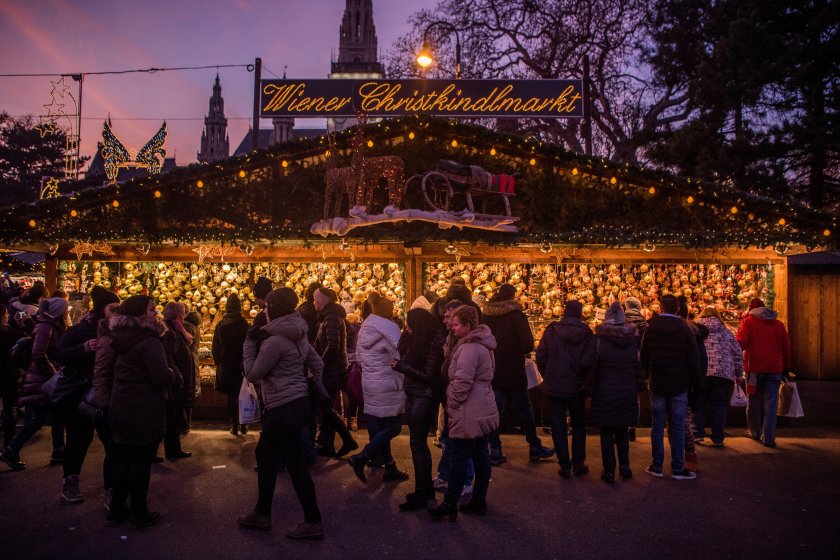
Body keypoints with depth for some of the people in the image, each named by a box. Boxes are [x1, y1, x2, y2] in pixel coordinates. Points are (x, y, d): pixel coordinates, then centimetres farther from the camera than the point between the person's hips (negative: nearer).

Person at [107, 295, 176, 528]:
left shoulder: (122, 339, 8)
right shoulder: (149, 342, -19)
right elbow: (162, 376, -27)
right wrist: (172, 377, -5)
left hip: (120, 408, 8)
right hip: (144, 411, -8)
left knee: (122, 458, 17)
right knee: (142, 460, 4)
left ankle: (116, 509, 27)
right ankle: (138, 513, 15)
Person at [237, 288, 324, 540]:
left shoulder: (274, 340, -19)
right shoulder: (297, 335, 9)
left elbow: (252, 374, -12)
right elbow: (317, 364, 14)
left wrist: (250, 343, -4)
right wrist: (312, 391, 20)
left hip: (285, 409, -10)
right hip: (297, 403, 10)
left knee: (295, 464, 0)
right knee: (264, 454, 20)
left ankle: (313, 523, 11)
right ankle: (262, 513, 32)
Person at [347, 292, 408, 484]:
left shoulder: (364, 328, 10)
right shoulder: (388, 328, -14)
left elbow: (359, 356, 15)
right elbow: (400, 356, -16)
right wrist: (403, 380, -4)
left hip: (369, 383, 8)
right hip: (388, 385, -8)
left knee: (378, 427, 11)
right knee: (393, 427, 1)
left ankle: (390, 468, 19)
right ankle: (361, 458, -3)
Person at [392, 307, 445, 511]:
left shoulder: (434, 343, -18)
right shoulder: (417, 339, 5)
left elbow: (428, 376, -19)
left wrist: (401, 367, -15)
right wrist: (407, 334, -1)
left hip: (424, 396, -8)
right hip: (412, 394, 8)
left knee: (417, 444, -3)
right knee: (419, 442, 14)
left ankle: (421, 494, 7)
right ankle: (427, 487, 27)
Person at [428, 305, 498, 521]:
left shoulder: (469, 348, -20)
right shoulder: (481, 344, 13)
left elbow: (462, 382, -24)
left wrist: (451, 404, -9)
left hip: (468, 414, -10)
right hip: (483, 412, 10)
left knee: (460, 458, 0)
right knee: (481, 456, 13)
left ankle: (450, 504, 10)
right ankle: (479, 501, 23)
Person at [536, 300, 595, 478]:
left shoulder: (551, 330, -8)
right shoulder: (586, 333, -9)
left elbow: (541, 357, -8)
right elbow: (587, 361, -18)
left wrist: (547, 376, 7)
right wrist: (584, 379, 1)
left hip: (554, 386, 0)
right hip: (576, 386, 1)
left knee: (559, 426, 9)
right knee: (578, 425, 18)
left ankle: (565, 465, 11)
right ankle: (578, 463, 22)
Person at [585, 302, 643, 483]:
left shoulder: (599, 338, -11)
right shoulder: (634, 338, -2)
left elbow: (593, 364, -10)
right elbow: (639, 364, 1)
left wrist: (590, 386, 0)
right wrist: (637, 385, 12)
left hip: (605, 392, -3)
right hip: (628, 392, 3)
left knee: (607, 432, 7)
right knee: (622, 431, 20)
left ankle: (609, 472, 11)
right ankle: (624, 467, 20)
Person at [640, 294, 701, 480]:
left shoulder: (650, 329, -1)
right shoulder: (685, 329, -6)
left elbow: (644, 358, 5)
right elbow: (694, 360, -4)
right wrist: (696, 383, 6)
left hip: (657, 385, 1)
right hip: (679, 386, -1)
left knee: (657, 426, 8)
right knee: (678, 428, 5)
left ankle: (657, 466, 12)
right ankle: (678, 468, 9)